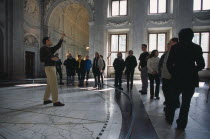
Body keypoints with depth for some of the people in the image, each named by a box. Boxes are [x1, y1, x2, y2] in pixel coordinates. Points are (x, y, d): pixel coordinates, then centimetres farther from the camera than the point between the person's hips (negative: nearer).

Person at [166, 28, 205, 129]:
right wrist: (192, 71, 15)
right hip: (191, 79, 0)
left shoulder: (175, 47, -4)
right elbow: (201, 65, -2)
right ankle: (181, 124, 15)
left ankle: (170, 118, 28)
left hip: (177, 78, 0)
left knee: (173, 99, 17)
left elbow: (169, 63, -5)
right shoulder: (196, 48, -3)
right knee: (186, 102, 9)